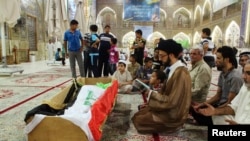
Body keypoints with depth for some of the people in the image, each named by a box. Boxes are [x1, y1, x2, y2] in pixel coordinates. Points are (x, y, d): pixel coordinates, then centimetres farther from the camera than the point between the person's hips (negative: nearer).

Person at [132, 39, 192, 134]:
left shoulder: (180, 73, -26)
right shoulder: (174, 69, 4)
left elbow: (172, 102, -27)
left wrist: (152, 94, -16)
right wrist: (153, 93, -3)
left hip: (173, 115, -8)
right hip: (168, 109, 8)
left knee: (139, 120, -6)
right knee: (138, 115, 8)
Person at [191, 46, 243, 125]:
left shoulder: (235, 77, -20)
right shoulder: (222, 74, 7)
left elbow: (230, 103, -19)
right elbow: (218, 96, 9)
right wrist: (201, 104, -1)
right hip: (220, 105, 8)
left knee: (200, 114, -22)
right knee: (194, 109, -5)